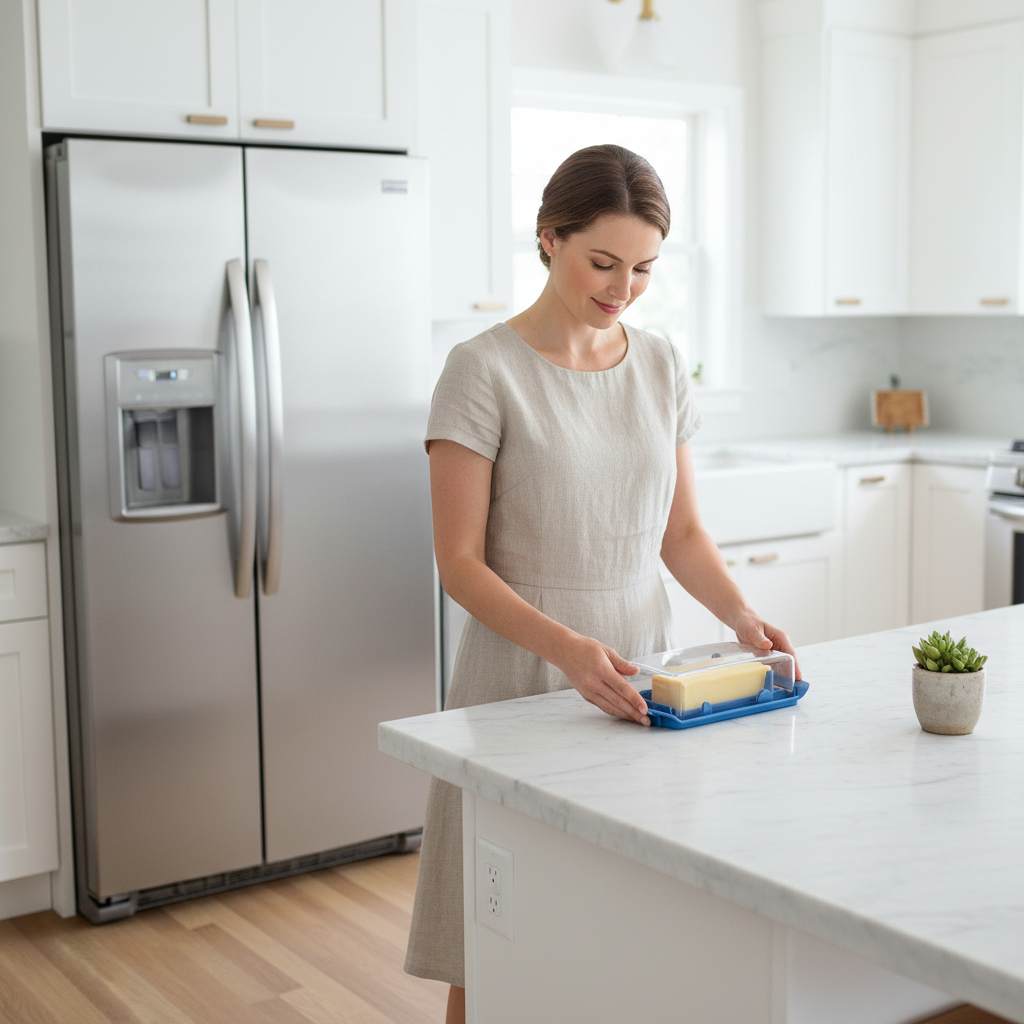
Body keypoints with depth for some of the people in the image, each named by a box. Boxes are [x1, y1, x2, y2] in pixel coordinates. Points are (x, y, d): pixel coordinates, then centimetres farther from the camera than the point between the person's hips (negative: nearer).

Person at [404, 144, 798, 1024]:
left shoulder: (661, 365, 6)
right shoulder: (485, 371, -10)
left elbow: (681, 530, 11)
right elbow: (460, 562, -12)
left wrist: (740, 614, -7)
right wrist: (568, 649, -26)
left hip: (642, 660, 4)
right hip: (526, 667, -4)